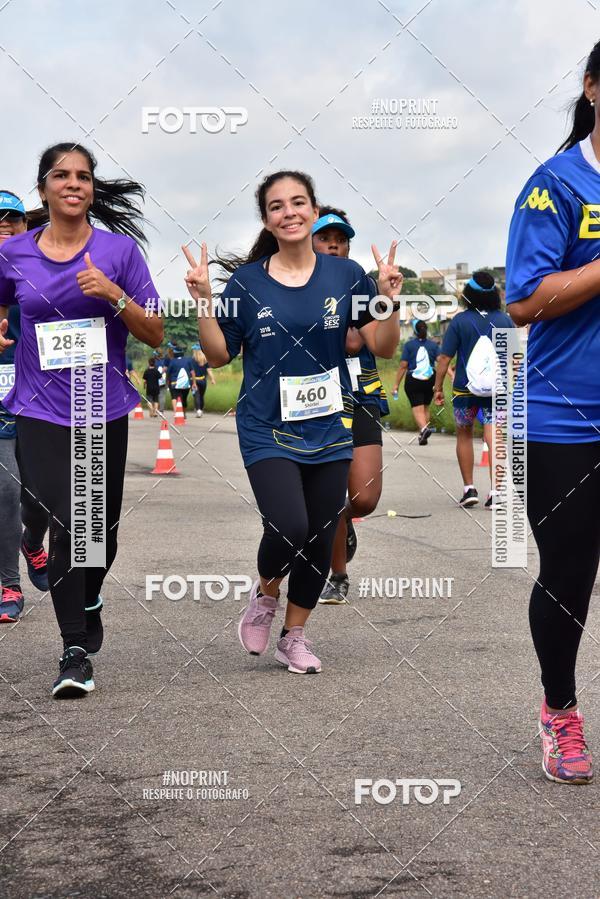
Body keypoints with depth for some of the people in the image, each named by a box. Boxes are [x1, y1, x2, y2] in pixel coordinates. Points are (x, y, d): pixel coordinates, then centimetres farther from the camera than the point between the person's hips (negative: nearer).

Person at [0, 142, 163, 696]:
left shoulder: (120, 249, -1)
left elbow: (155, 335, -1)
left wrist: (114, 295, -16)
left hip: (105, 412, 1)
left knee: (102, 529, 11)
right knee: (67, 526, -12)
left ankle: (88, 602, 42)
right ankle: (75, 653, -5)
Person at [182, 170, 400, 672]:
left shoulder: (345, 275, 1)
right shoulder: (246, 281, -2)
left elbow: (384, 348, 2)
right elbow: (219, 356, 1)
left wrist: (390, 301, -14)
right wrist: (203, 302, -12)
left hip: (329, 429, 3)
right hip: (267, 429, -2)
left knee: (320, 539, 7)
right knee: (289, 528, -20)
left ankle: (295, 636, 27)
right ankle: (265, 593, 13)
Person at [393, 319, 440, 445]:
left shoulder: (409, 345, -2)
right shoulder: (433, 345, 5)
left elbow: (403, 366, -5)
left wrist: (396, 385, -2)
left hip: (413, 382, -3)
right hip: (430, 381, 3)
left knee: (417, 408, -6)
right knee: (425, 408, 18)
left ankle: (424, 428, -33)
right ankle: (423, 436, 24)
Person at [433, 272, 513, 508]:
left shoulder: (460, 320, -6)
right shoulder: (505, 320, 2)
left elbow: (444, 358, -8)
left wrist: (438, 387, 0)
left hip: (465, 389, -1)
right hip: (497, 390, 1)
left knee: (464, 435, 17)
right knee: (494, 439, 0)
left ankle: (469, 489, 18)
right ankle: (495, 492, -9)